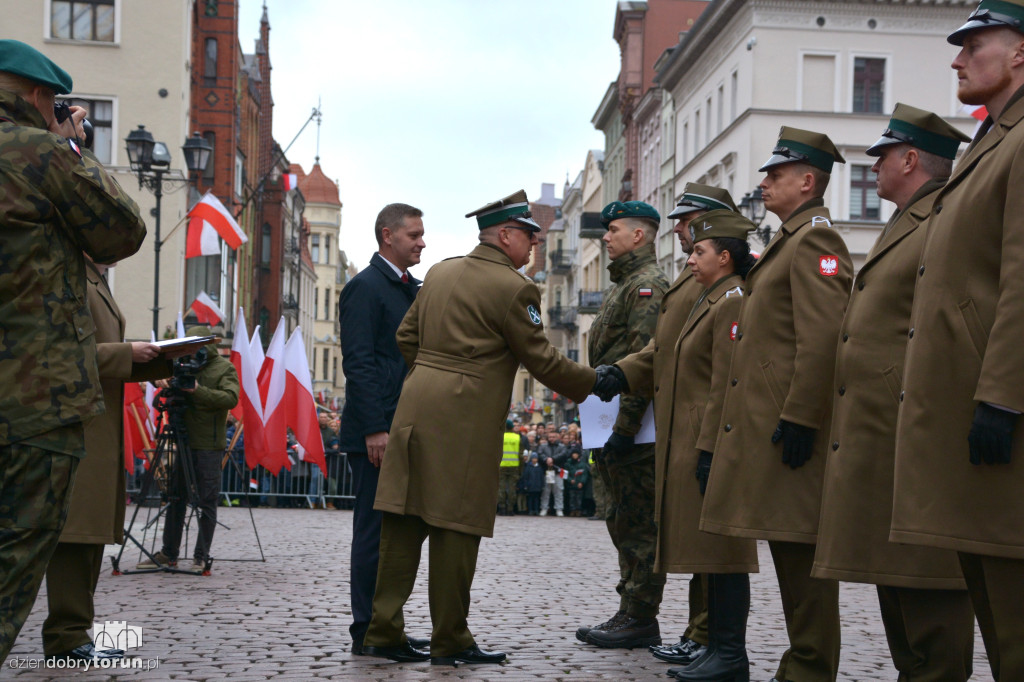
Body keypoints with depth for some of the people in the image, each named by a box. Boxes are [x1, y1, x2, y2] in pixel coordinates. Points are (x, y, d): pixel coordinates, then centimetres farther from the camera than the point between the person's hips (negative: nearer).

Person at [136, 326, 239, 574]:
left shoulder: (224, 368, -1)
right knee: (175, 498, 9)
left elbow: (231, 398, -14)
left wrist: (198, 391, -23)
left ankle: (202, 558, 2)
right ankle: (168, 553, 17)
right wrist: (162, 381, -6)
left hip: (209, 445, -6)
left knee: (207, 502, -3)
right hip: (183, 442, 6)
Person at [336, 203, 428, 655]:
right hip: (377, 431, -9)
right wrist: (375, 429, -21)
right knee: (375, 531, -5)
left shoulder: (414, 290, 19)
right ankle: (367, 630, 2)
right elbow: (358, 362, -15)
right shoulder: (365, 288, -8)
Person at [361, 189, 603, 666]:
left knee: (404, 525, 8)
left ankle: (383, 632, 12)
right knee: (456, 528, 0)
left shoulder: (440, 272, 15)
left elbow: (407, 336, 19)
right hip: (465, 422, -7)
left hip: (416, 407, 8)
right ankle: (450, 642, 9)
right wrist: (595, 384, 7)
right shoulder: (514, 288, -8)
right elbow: (541, 360, -5)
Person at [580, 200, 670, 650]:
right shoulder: (623, 285, 21)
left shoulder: (648, 285, -11)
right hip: (615, 430, 11)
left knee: (638, 525, -6)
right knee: (623, 523, 13)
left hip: (636, 430, -11)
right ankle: (630, 613, 20)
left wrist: (624, 427, -24)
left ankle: (641, 620, -2)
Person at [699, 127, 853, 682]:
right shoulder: (787, 242, 22)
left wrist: (799, 418, -23)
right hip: (769, 423, 11)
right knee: (787, 544, 12)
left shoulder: (814, 240, -9)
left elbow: (823, 337, -20)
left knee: (801, 547, -7)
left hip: (792, 427, -10)